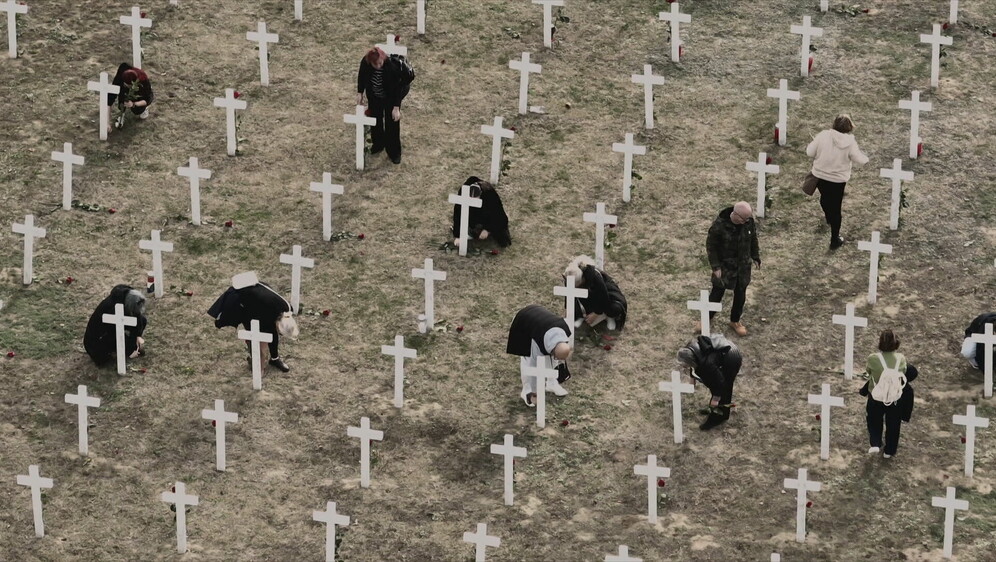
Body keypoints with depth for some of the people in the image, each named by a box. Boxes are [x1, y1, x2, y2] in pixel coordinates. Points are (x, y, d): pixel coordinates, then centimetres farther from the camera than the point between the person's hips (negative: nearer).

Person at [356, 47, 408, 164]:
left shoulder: (392, 66, -39)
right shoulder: (365, 62, -28)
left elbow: (397, 87, -28)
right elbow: (361, 76, -5)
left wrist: (396, 107, -26)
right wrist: (360, 93, -4)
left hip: (390, 97, -4)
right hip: (374, 97, 4)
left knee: (392, 122, 0)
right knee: (375, 119, 17)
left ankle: (394, 153, 14)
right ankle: (378, 144, 40)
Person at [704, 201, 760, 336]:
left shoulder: (749, 222, -13)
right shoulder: (719, 225, -26)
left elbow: (753, 239, 6)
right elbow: (711, 246, -15)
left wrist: (756, 257, 11)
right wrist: (715, 266, -15)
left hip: (743, 266, 4)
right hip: (724, 266, -4)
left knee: (740, 294, 14)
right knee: (717, 293, 6)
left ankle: (735, 321, 35)